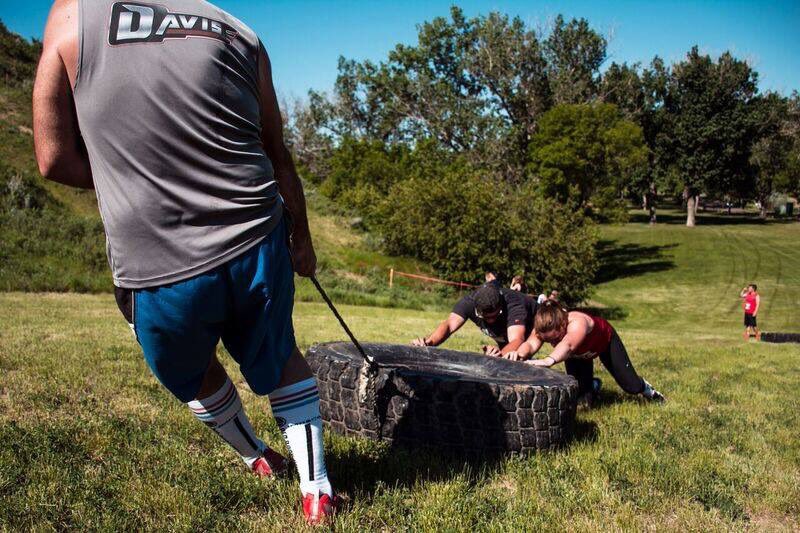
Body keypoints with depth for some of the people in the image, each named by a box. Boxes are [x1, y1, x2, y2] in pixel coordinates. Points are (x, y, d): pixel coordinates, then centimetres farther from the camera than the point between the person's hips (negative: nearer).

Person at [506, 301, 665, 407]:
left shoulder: (577, 323, -49)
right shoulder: (544, 328, -35)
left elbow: (568, 345, -70)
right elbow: (531, 344, -54)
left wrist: (549, 360, -89)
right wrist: (520, 354, -77)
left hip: (605, 340, -3)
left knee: (631, 386, -4)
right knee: (580, 391, -6)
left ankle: (646, 389, 35)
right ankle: (593, 386, 33)